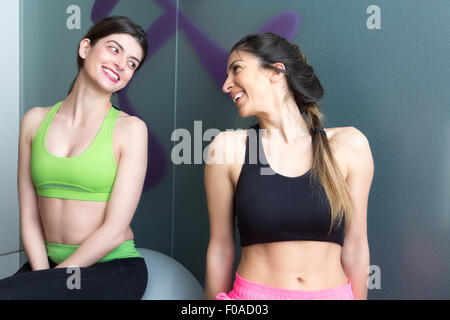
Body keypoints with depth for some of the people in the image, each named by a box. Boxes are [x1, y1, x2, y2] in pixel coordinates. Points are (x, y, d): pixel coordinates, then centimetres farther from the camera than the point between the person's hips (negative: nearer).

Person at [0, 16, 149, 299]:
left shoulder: (130, 128, -7)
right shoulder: (35, 120, 5)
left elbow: (114, 230, -11)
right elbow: (29, 216, 2)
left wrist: (51, 279, -10)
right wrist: (42, 274, -10)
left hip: (113, 267, -3)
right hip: (48, 263, 4)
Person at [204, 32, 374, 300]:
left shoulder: (348, 145, -7)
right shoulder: (228, 147, -8)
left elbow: (355, 248, 0)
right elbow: (220, 249, -3)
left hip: (335, 292, 1)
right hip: (253, 294, -1)